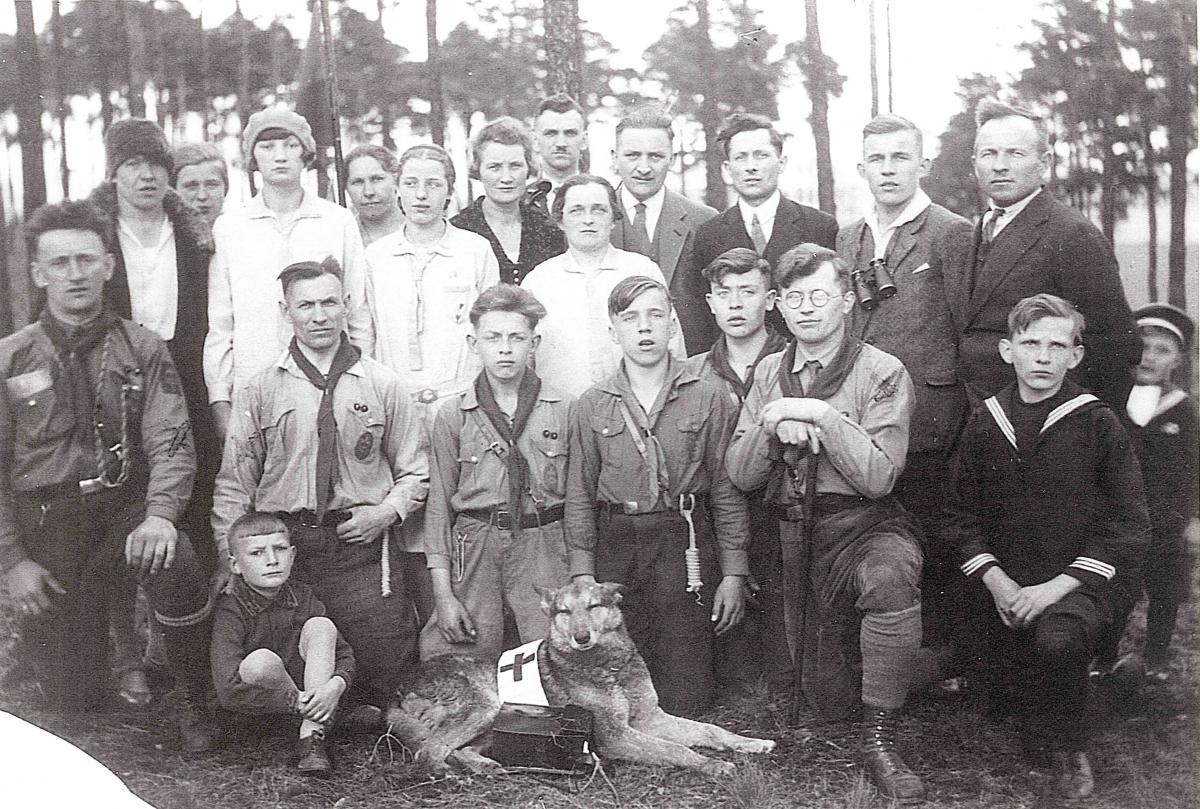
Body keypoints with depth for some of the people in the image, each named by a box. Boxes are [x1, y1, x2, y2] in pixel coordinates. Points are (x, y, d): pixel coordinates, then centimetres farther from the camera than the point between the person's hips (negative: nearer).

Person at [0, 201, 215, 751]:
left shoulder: (141, 350, 1)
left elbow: (171, 442, -8)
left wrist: (159, 514, -26)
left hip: (125, 509, 0)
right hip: (45, 526, 1)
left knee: (176, 563, -36)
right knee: (74, 696, 2)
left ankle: (193, 701, -10)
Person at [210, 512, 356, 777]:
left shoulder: (302, 596, -2)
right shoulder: (230, 611, -17)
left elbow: (344, 654, -1)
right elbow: (228, 693, -27)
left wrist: (335, 685, -25)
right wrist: (296, 703, -30)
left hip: (303, 694, 5)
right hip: (254, 714, -4)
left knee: (321, 626, -16)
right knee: (260, 661, -34)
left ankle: (311, 738, -22)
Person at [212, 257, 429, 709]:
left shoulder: (382, 386, 5)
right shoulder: (259, 392, 5)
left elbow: (415, 472, 13)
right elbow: (233, 485, 6)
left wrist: (387, 511, -6)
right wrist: (231, 561, -2)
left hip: (361, 547, 0)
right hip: (281, 549, 0)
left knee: (387, 670, -4)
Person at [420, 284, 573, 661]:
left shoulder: (565, 410, 3)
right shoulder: (453, 416, 5)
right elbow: (438, 507, 5)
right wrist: (443, 595, -1)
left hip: (546, 554, 0)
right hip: (474, 555, 0)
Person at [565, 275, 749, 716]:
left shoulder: (708, 399, 2)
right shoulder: (592, 406, 6)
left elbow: (726, 491, 3)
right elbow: (580, 495, 8)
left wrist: (733, 573, 0)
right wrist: (582, 574, 0)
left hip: (685, 546, -1)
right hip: (614, 546, 1)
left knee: (684, 701, -3)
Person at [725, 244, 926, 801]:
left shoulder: (882, 373, -6)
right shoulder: (769, 372, 9)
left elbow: (879, 477, -18)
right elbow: (740, 476, 4)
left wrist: (820, 414, -19)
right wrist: (774, 426, -13)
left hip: (866, 524, -4)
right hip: (794, 535, 4)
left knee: (889, 576, -41)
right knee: (827, 701, 5)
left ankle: (880, 740, -26)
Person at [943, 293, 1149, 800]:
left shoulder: (1097, 422, -5)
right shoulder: (984, 422, 3)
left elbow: (1128, 524, -7)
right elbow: (961, 514, 7)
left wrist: (1057, 586, -15)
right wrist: (995, 581, -8)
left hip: (1075, 583, -4)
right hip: (1002, 587, 4)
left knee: (1057, 641, -33)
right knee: (1007, 696, 4)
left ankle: (1071, 749, -5)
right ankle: (1039, 735, 40)